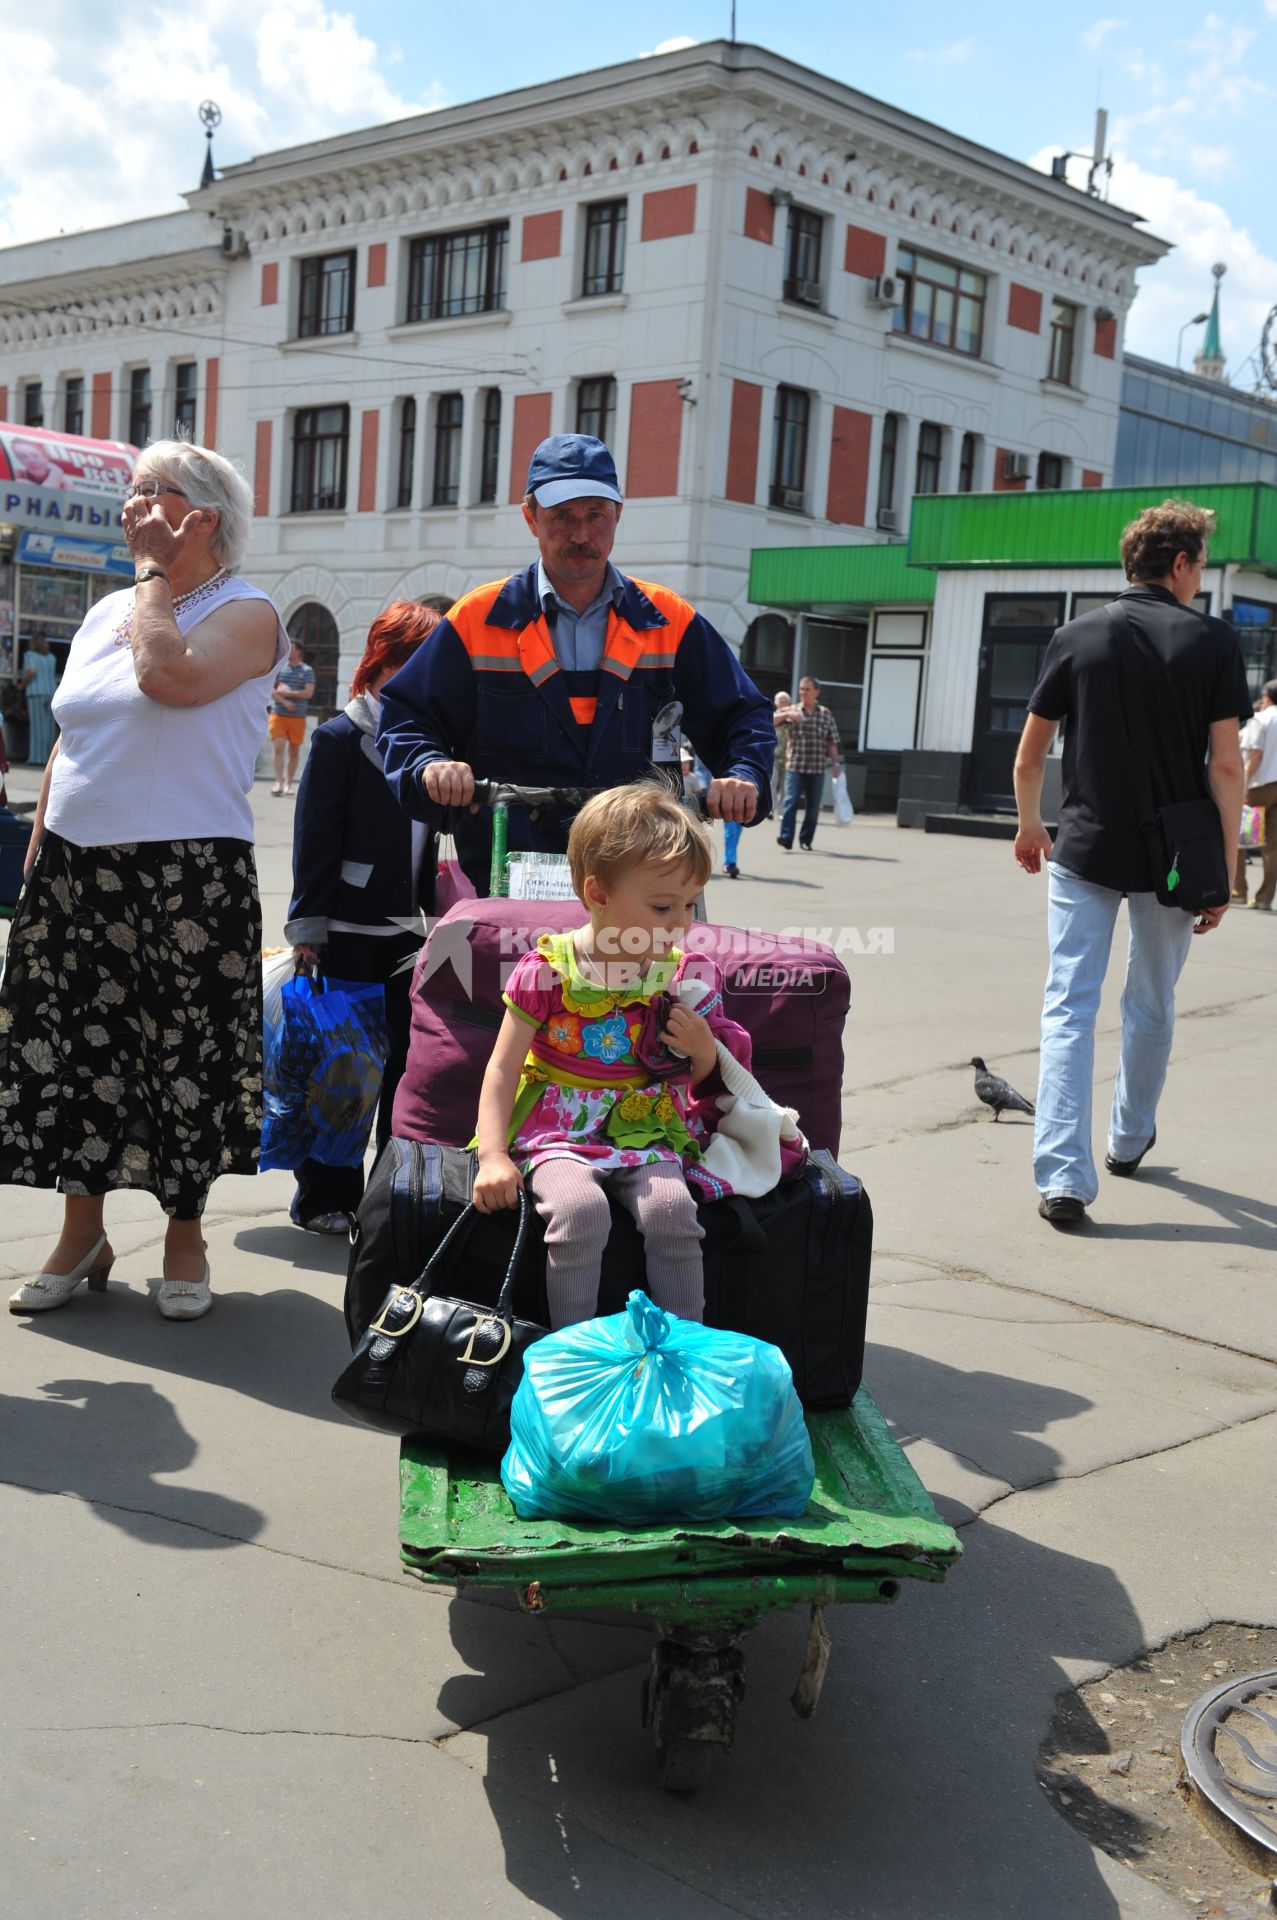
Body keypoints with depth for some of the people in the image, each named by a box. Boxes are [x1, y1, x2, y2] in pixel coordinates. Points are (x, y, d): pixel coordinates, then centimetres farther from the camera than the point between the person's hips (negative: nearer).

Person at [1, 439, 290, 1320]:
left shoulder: (245, 612, -4)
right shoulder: (106, 613, 16)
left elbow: (169, 676, -24)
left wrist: (157, 571, -10)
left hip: (188, 875, -6)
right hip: (75, 870, 6)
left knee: (184, 1052, 2)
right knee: (71, 1046, 9)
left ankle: (186, 1236, 19)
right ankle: (83, 1235, 23)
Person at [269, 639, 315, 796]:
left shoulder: (306, 671, 3)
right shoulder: (279, 668, 7)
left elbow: (309, 693, -7)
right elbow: (271, 690, 1)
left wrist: (289, 692, -11)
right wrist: (285, 702, -14)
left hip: (298, 717, 0)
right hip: (278, 714, 0)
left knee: (294, 752, 5)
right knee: (279, 748, -11)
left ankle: (288, 784, 15)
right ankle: (279, 782, -14)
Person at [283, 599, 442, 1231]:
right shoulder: (340, 737, -6)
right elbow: (314, 841, -9)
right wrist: (307, 929, -13)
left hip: (408, 931, 5)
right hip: (348, 933, -5)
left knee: (407, 1061, 7)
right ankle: (325, 1197, 14)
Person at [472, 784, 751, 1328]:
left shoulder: (685, 974, 3)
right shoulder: (548, 968, -7)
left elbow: (698, 1082, 15)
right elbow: (503, 1067, -4)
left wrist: (704, 1049, -8)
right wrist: (493, 1156, -14)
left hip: (646, 1135, 3)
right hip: (558, 1134, -2)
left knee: (672, 1210, -27)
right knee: (579, 1209, -32)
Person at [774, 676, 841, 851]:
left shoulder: (826, 714, 10)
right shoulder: (790, 711, 7)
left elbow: (832, 742, 12)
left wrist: (836, 762, 6)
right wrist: (787, 714, -19)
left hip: (817, 770, 2)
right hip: (794, 767, -2)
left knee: (813, 806, 4)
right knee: (791, 802, -15)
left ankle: (806, 840, 15)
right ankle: (786, 838, -20)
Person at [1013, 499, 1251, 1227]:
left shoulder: (1077, 637, 1)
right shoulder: (1214, 641, -4)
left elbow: (1030, 756, 5)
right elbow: (1226, 765, -9)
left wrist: (1029, 825, 22)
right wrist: (1224, 869, -2)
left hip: (1086, 851, 0)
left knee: (1070, 1006, -1)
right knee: (1152, 1004, 19)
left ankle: (1064, 1177, -11)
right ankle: (1130, 1138, 38)